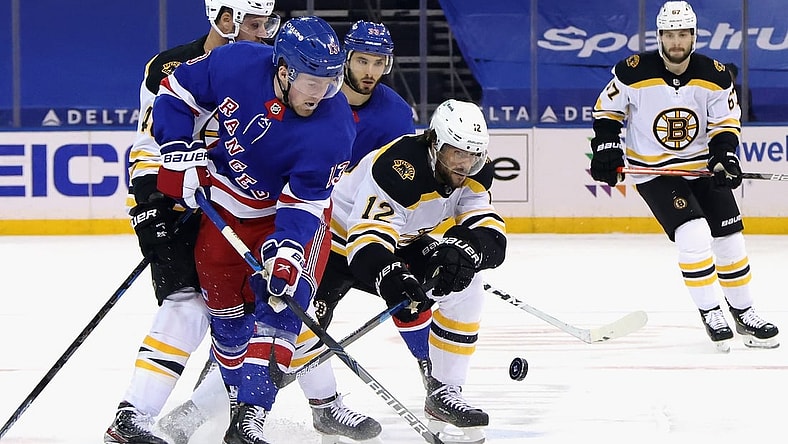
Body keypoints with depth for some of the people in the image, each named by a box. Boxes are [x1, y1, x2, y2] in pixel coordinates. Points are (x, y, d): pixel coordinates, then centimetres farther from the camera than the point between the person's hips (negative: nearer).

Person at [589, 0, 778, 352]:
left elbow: (726, 123, 1)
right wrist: (606, 147, -10)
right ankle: (710, 314, -6)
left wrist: (724, 156, -15)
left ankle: (744, 314, 21)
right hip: (653, 171, -4)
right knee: (693, 235, -20)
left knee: (729, 237, 4)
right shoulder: (634, 72, -16)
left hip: (702, 166, 4)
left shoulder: (714, 76, -9)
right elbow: (607, 109, 0)